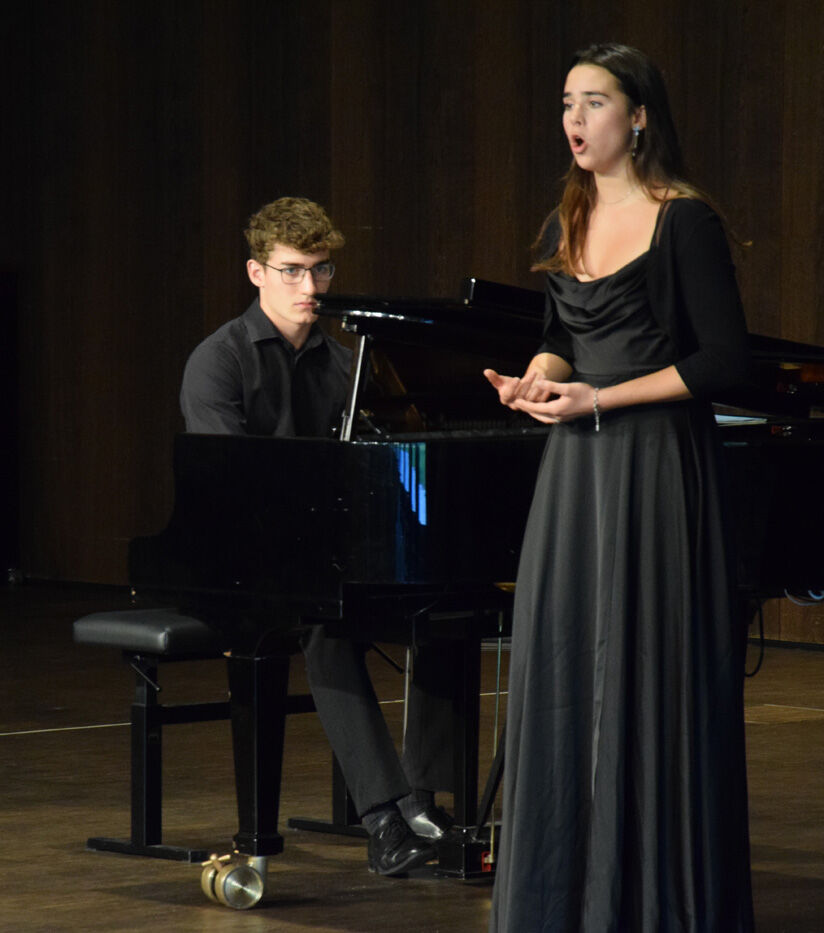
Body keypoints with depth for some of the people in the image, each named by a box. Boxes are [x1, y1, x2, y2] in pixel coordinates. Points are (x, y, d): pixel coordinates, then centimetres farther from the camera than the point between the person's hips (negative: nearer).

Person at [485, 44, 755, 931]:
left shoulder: (684, 221, -9)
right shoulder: (565, 226, 12)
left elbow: (723, 358, -12)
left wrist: (599, 399, -15)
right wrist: (532, 382, -1)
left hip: (657, 463, -7)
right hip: (575, 468, 7)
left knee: (646, 672, -4)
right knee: (563, 670, 6)